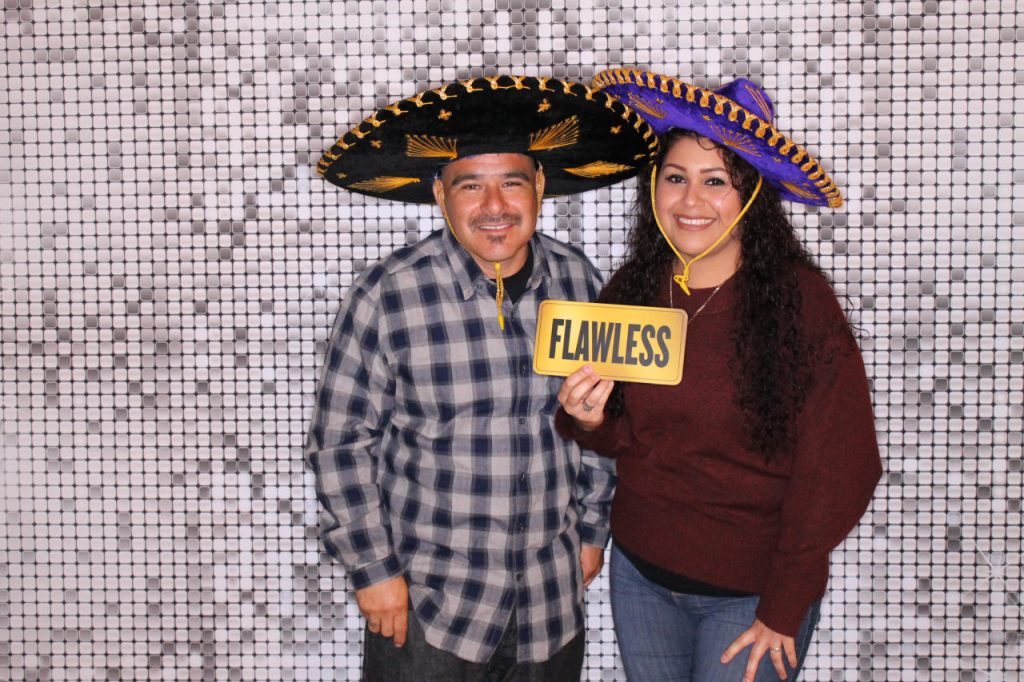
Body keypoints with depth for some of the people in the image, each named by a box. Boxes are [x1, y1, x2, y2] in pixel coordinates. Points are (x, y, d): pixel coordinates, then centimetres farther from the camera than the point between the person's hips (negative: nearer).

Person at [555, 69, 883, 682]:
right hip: (640, 571, 4)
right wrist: (590, 420, -16)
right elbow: (626, 439, 7)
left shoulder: (801, 300, -16)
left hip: (754, 592, -4)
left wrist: (783, 610, -10)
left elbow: (837, 469, -13)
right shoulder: (631, 291, -4)